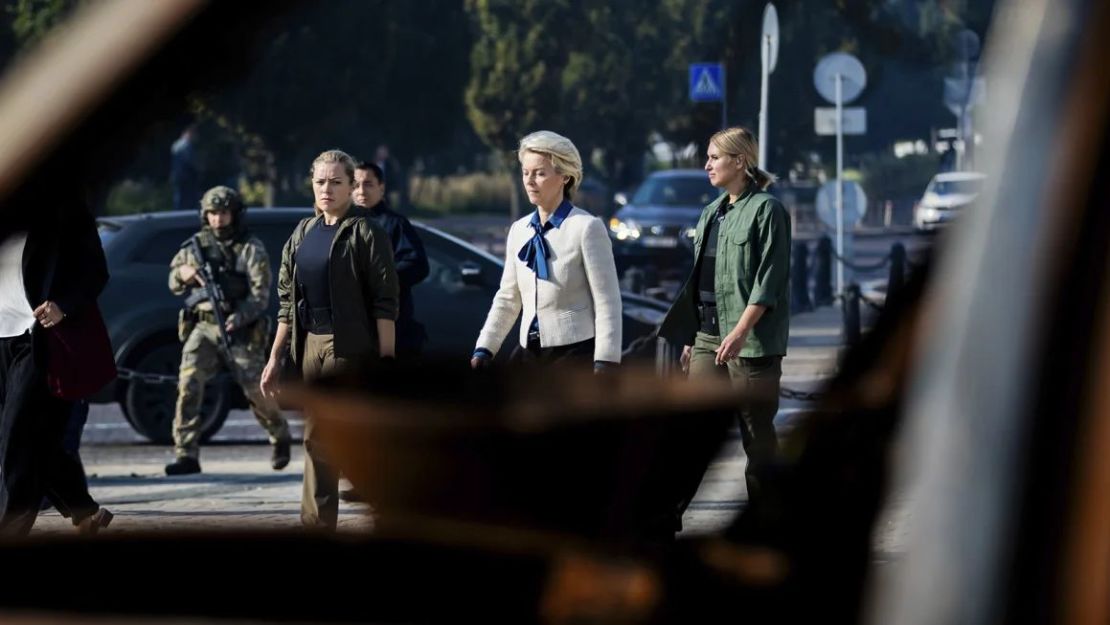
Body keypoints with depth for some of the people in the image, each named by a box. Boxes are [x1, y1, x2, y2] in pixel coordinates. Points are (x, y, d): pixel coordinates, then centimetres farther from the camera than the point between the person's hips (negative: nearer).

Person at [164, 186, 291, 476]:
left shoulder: (251, 249, -2)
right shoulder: (196, 245, 11)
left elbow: (260, 294, -10)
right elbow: (174, 284, 15)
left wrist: (240, 317, -27)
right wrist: (183, 273, -9)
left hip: (240, 330, -3)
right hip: (202, 327, 3)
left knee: (255, 390, 1)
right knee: (188, 384, -15)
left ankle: (280, 438, 30)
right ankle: (186, 455, -16)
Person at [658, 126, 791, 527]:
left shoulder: (767, 210, -8)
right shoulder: (711, 214, 16)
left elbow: (768, 281, -15)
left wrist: (740, 332, -22)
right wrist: (691, 338, 18)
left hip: (751, 339, -7)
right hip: (709, 336, 7)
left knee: (756, 431, 0)